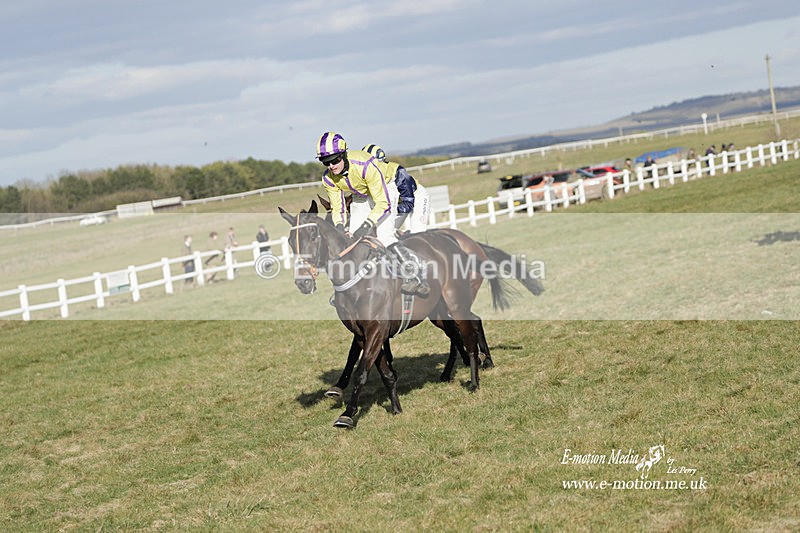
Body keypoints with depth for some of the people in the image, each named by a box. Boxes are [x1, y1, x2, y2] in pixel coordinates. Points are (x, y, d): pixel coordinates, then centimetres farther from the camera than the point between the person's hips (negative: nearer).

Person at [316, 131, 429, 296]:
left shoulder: (365, 165, -39)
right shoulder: (328, 179, -20)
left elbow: (383, 204, -35)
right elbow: (337, 208, -8)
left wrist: (367, 225, -44)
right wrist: (339, 226, -28)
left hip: (384, 190, -6)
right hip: (361, 196, 6)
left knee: (384, 235, -23)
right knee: (354, 238, -5)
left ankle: (414, 275, -19)